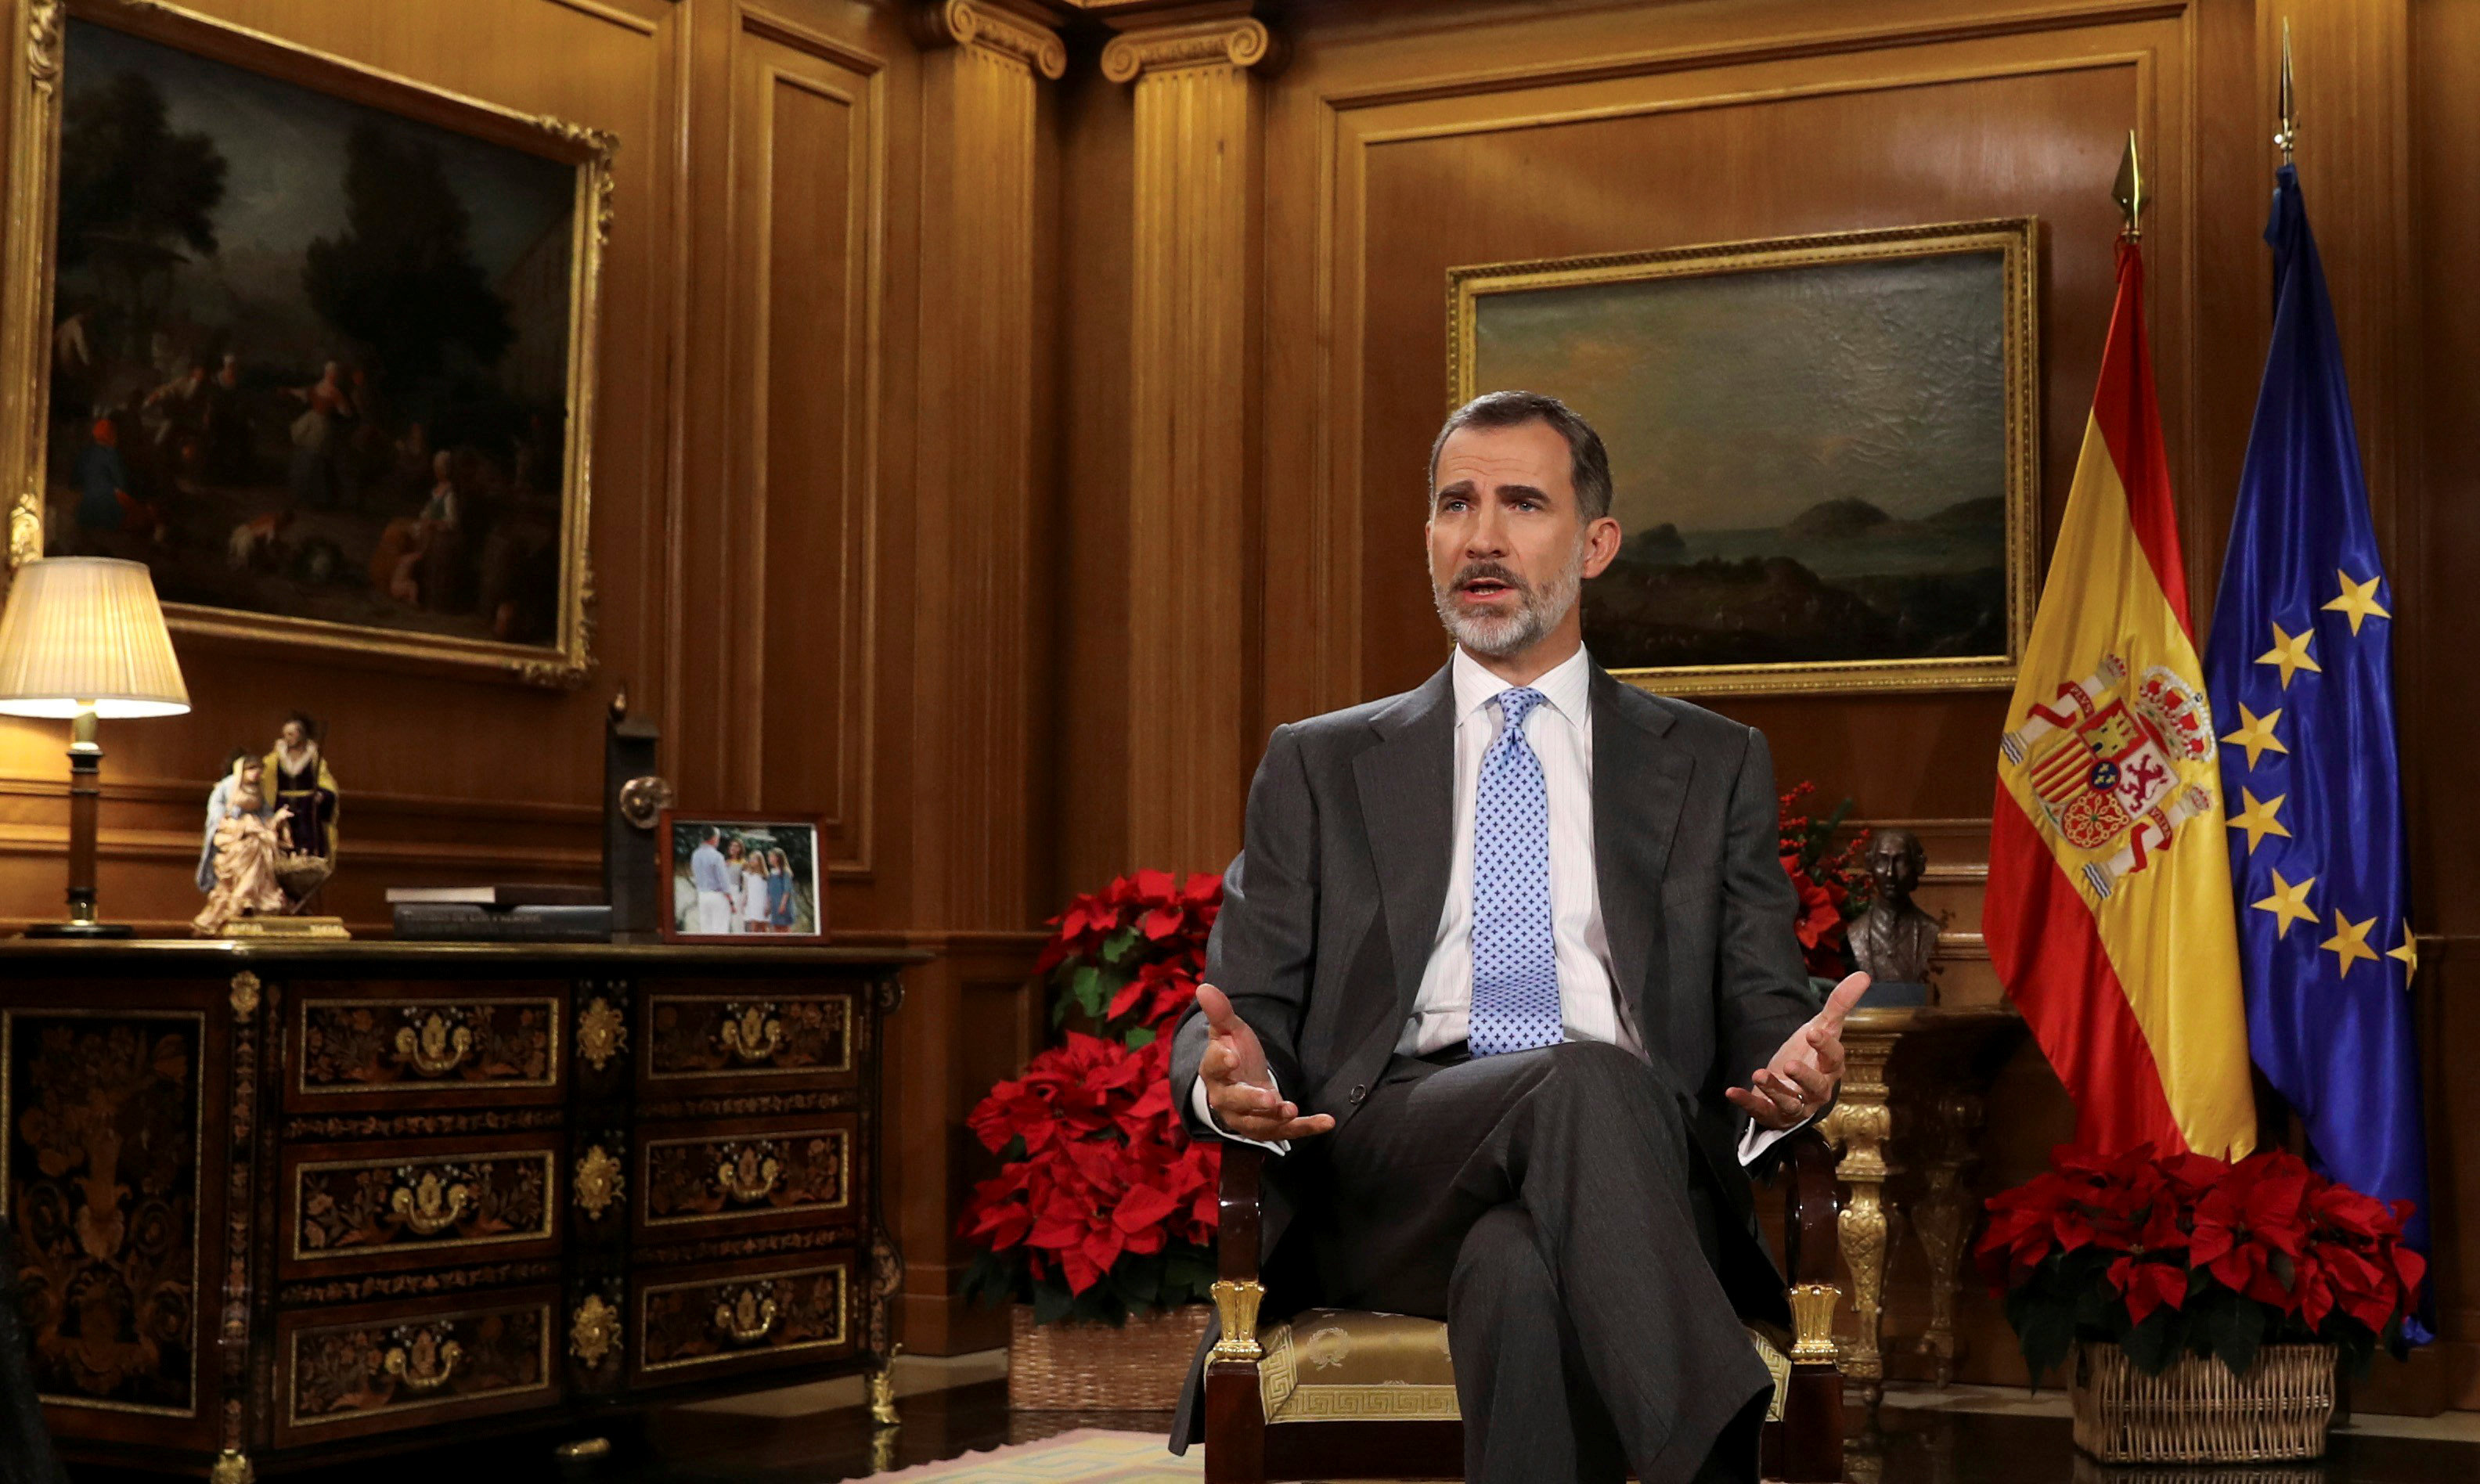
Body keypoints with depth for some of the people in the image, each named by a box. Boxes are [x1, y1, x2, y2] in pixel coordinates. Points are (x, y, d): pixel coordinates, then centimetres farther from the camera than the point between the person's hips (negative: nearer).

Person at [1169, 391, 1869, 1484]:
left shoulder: (1715, 766, 21)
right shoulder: (1318, 768, 21)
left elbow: (1761, 1014, 14)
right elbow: (1239, 1008, 14)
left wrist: (1787, 1075, -12)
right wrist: (1227, 1078, -13)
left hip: (1632, 1166, 0)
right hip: (1385, 1171, 0)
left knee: (1522, 1266, -39)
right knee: (1589, 1080, -36)